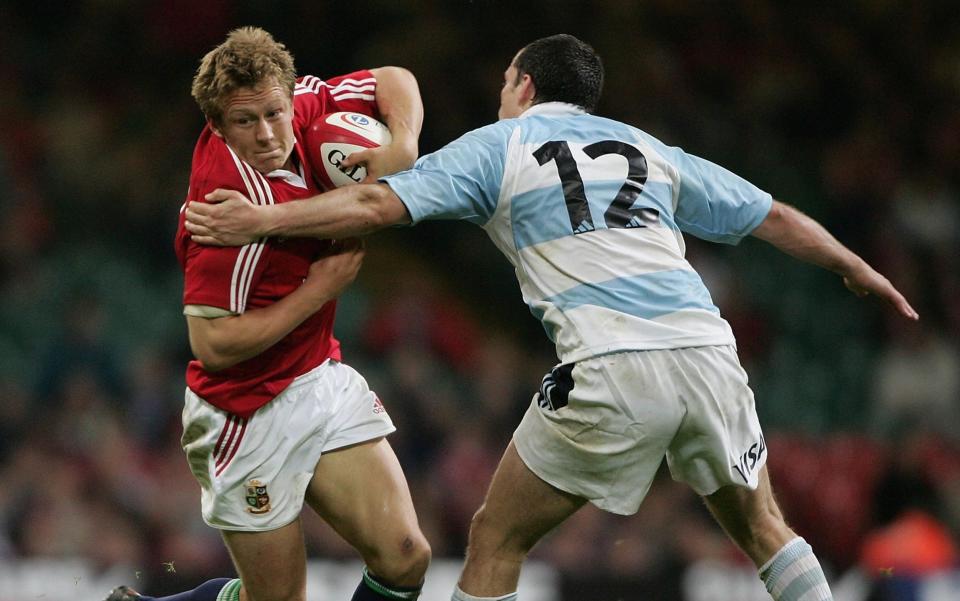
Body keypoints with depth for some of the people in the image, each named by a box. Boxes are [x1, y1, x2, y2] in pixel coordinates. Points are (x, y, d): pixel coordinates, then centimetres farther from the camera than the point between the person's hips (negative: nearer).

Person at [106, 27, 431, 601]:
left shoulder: (294, 101, -6)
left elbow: (393, 80, 8)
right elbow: (213, 346, -25)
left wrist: (403, 147, -14)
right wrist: (319, 289, -19)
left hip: (324, 381, 7)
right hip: (252, 416, -7)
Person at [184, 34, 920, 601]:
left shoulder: (498, 146, 13)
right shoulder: (650, 150, 24)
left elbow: (378, 205, 2)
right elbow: (776, 218, 28)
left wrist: (260, 220, 11)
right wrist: (860, 271, 43)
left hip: (610, 373, -4)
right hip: (706, 351, 4)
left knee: (496, 541, 9)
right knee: (762, 527, 25)